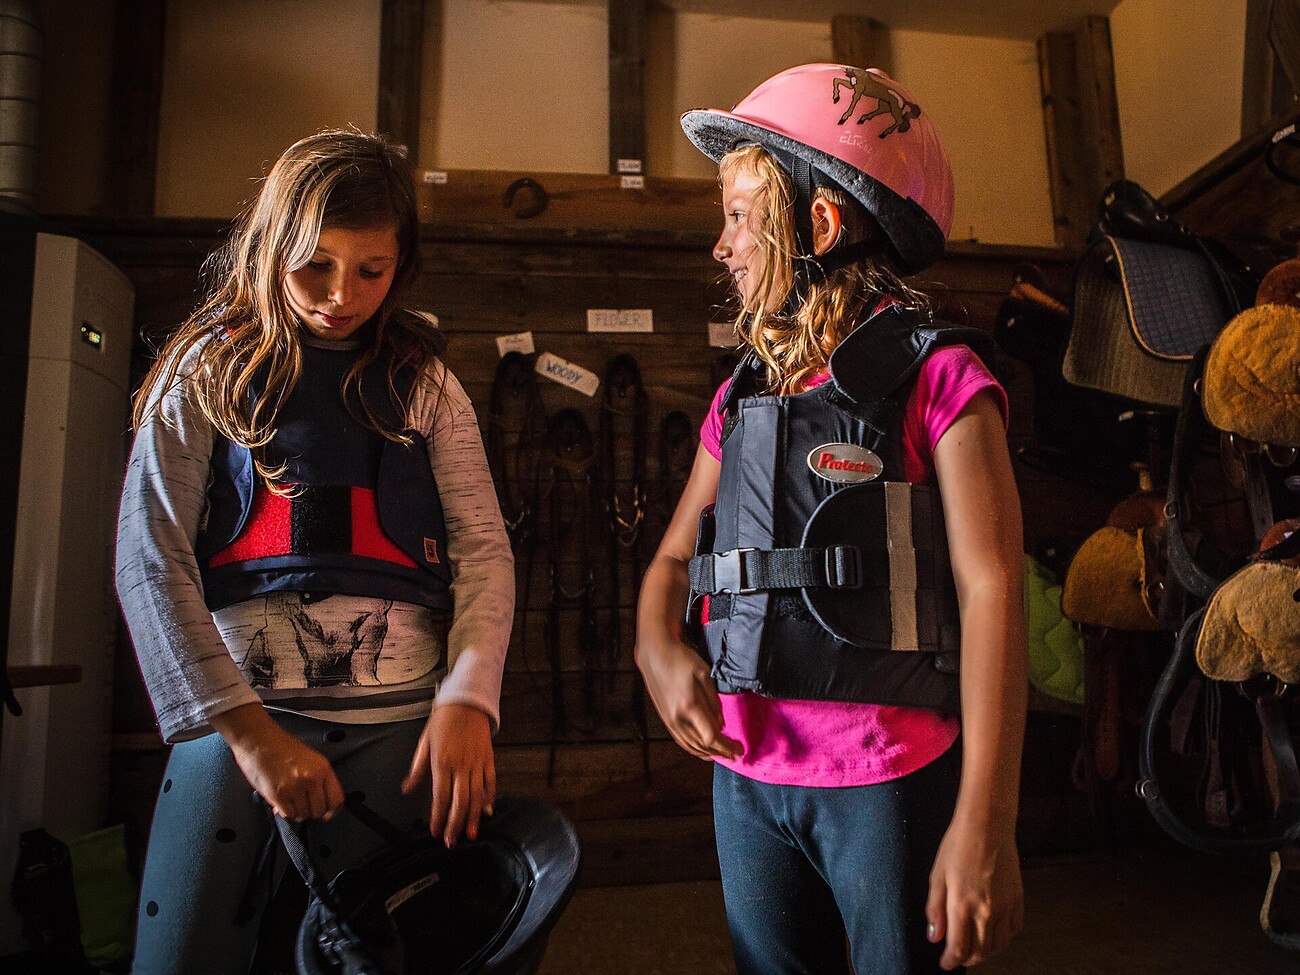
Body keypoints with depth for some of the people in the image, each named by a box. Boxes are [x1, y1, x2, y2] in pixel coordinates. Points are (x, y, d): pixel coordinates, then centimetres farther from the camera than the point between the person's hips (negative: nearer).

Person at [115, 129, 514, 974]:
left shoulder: (426, 385, 8)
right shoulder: (209, 371, 4)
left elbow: (484, 549, 1)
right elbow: (150, 559, -4)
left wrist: (467, 699, -15)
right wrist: (246, 727, -13)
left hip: (397, 715, 1)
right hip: (236, 705, -1)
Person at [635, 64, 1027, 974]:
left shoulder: (936, 376, -8)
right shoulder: (740, 398, 10)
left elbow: (992, 590, -14)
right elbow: (673, 559, 14)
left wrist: (986, 822, -18)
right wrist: (660, 650, -8)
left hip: (890, 780, -5)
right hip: (744, 775, 6)